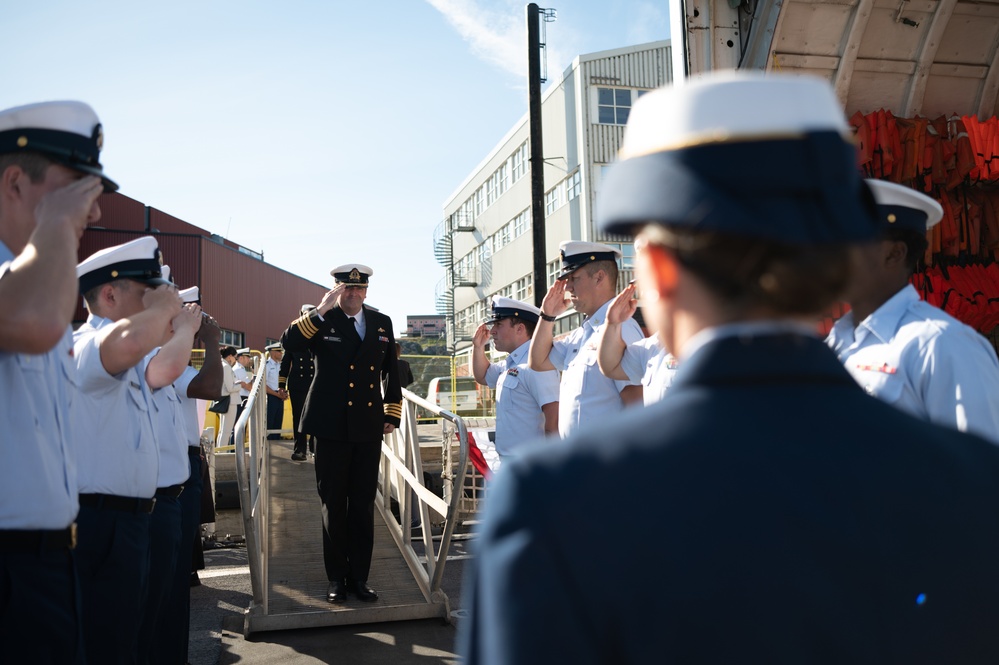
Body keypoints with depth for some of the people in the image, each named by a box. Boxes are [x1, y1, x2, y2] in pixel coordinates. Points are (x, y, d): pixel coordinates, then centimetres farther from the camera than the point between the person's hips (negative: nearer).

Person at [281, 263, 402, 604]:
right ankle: (336, 578, 18)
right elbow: (289, 342, -20)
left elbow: (392, 371, 16)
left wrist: (392, 414, 14)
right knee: (333, 505, 6)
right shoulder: (321, 321, -1)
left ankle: (359, 576, 18)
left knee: (363, 505, 8)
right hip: (332, 426, -2)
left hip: (369, 427, 3)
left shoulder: (382, 323, 9)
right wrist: (321, 311, -25)